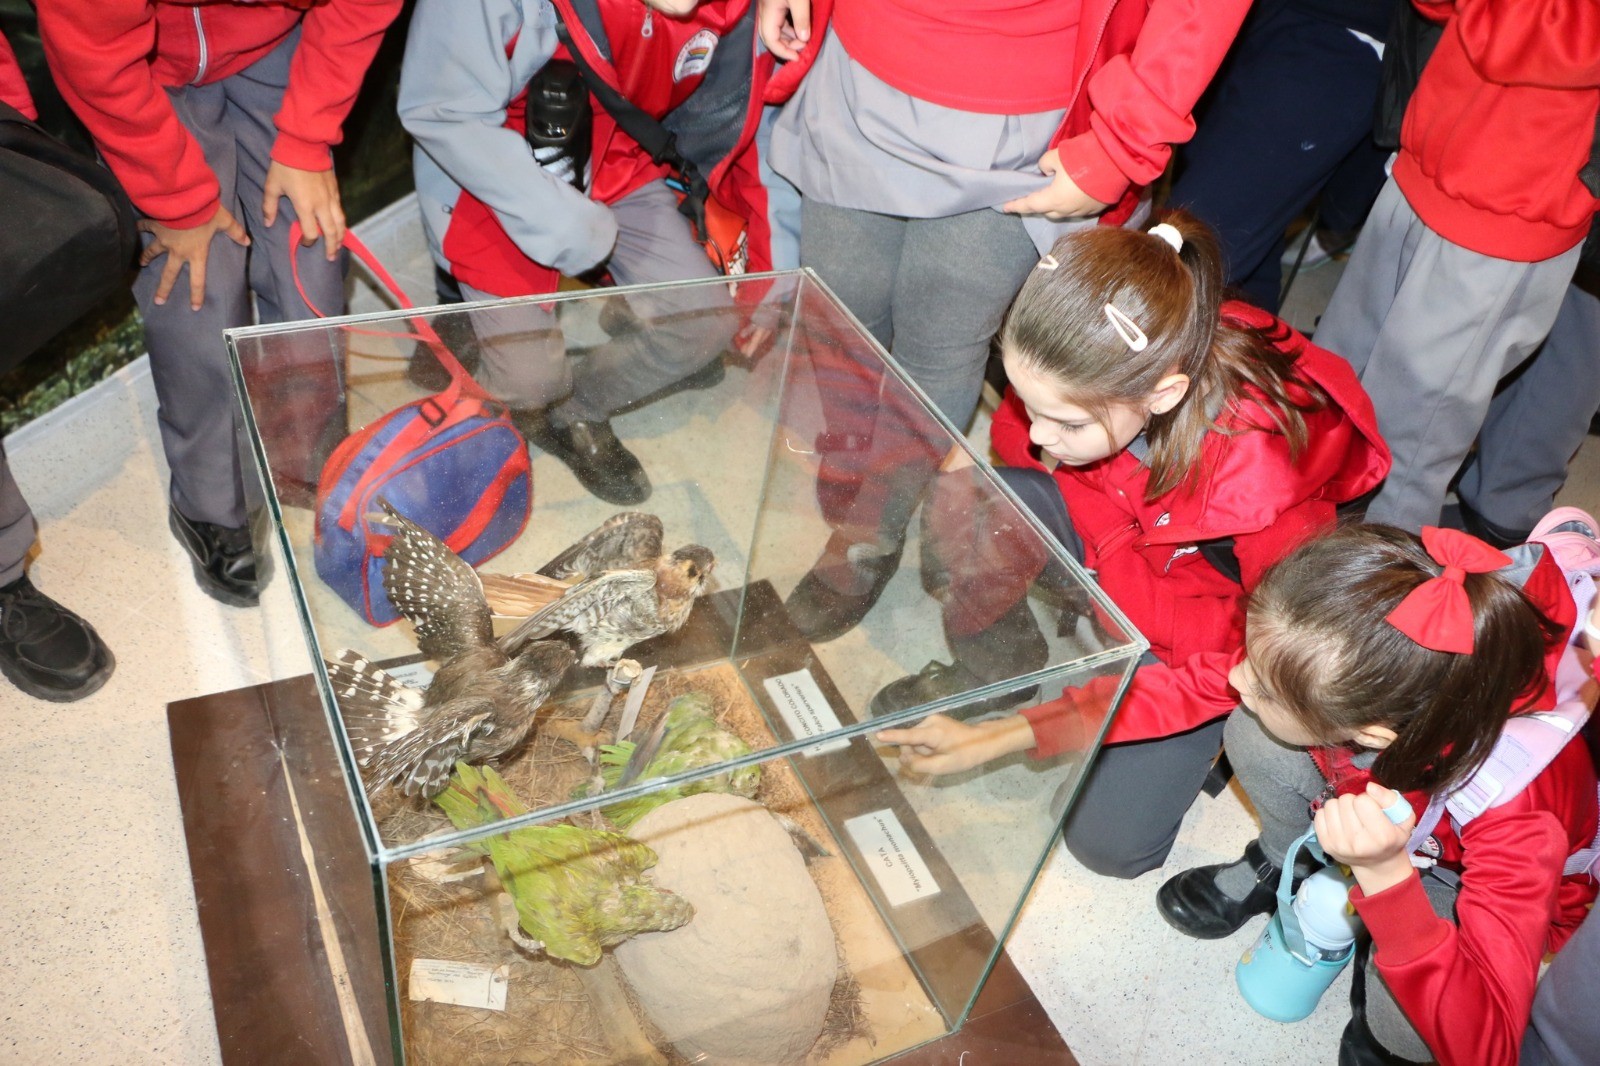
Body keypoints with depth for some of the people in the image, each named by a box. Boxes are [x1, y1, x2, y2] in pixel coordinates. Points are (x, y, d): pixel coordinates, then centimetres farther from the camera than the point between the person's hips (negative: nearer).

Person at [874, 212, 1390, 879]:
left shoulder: (1266, 479, -39)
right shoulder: (1090, 382, -28)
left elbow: (1227, 669, -26)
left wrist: (1012, 736, -30)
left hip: (1231, 623, -3)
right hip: (1122, 554, 4)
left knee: (1110, 841, -9)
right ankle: (989, 673, 3)